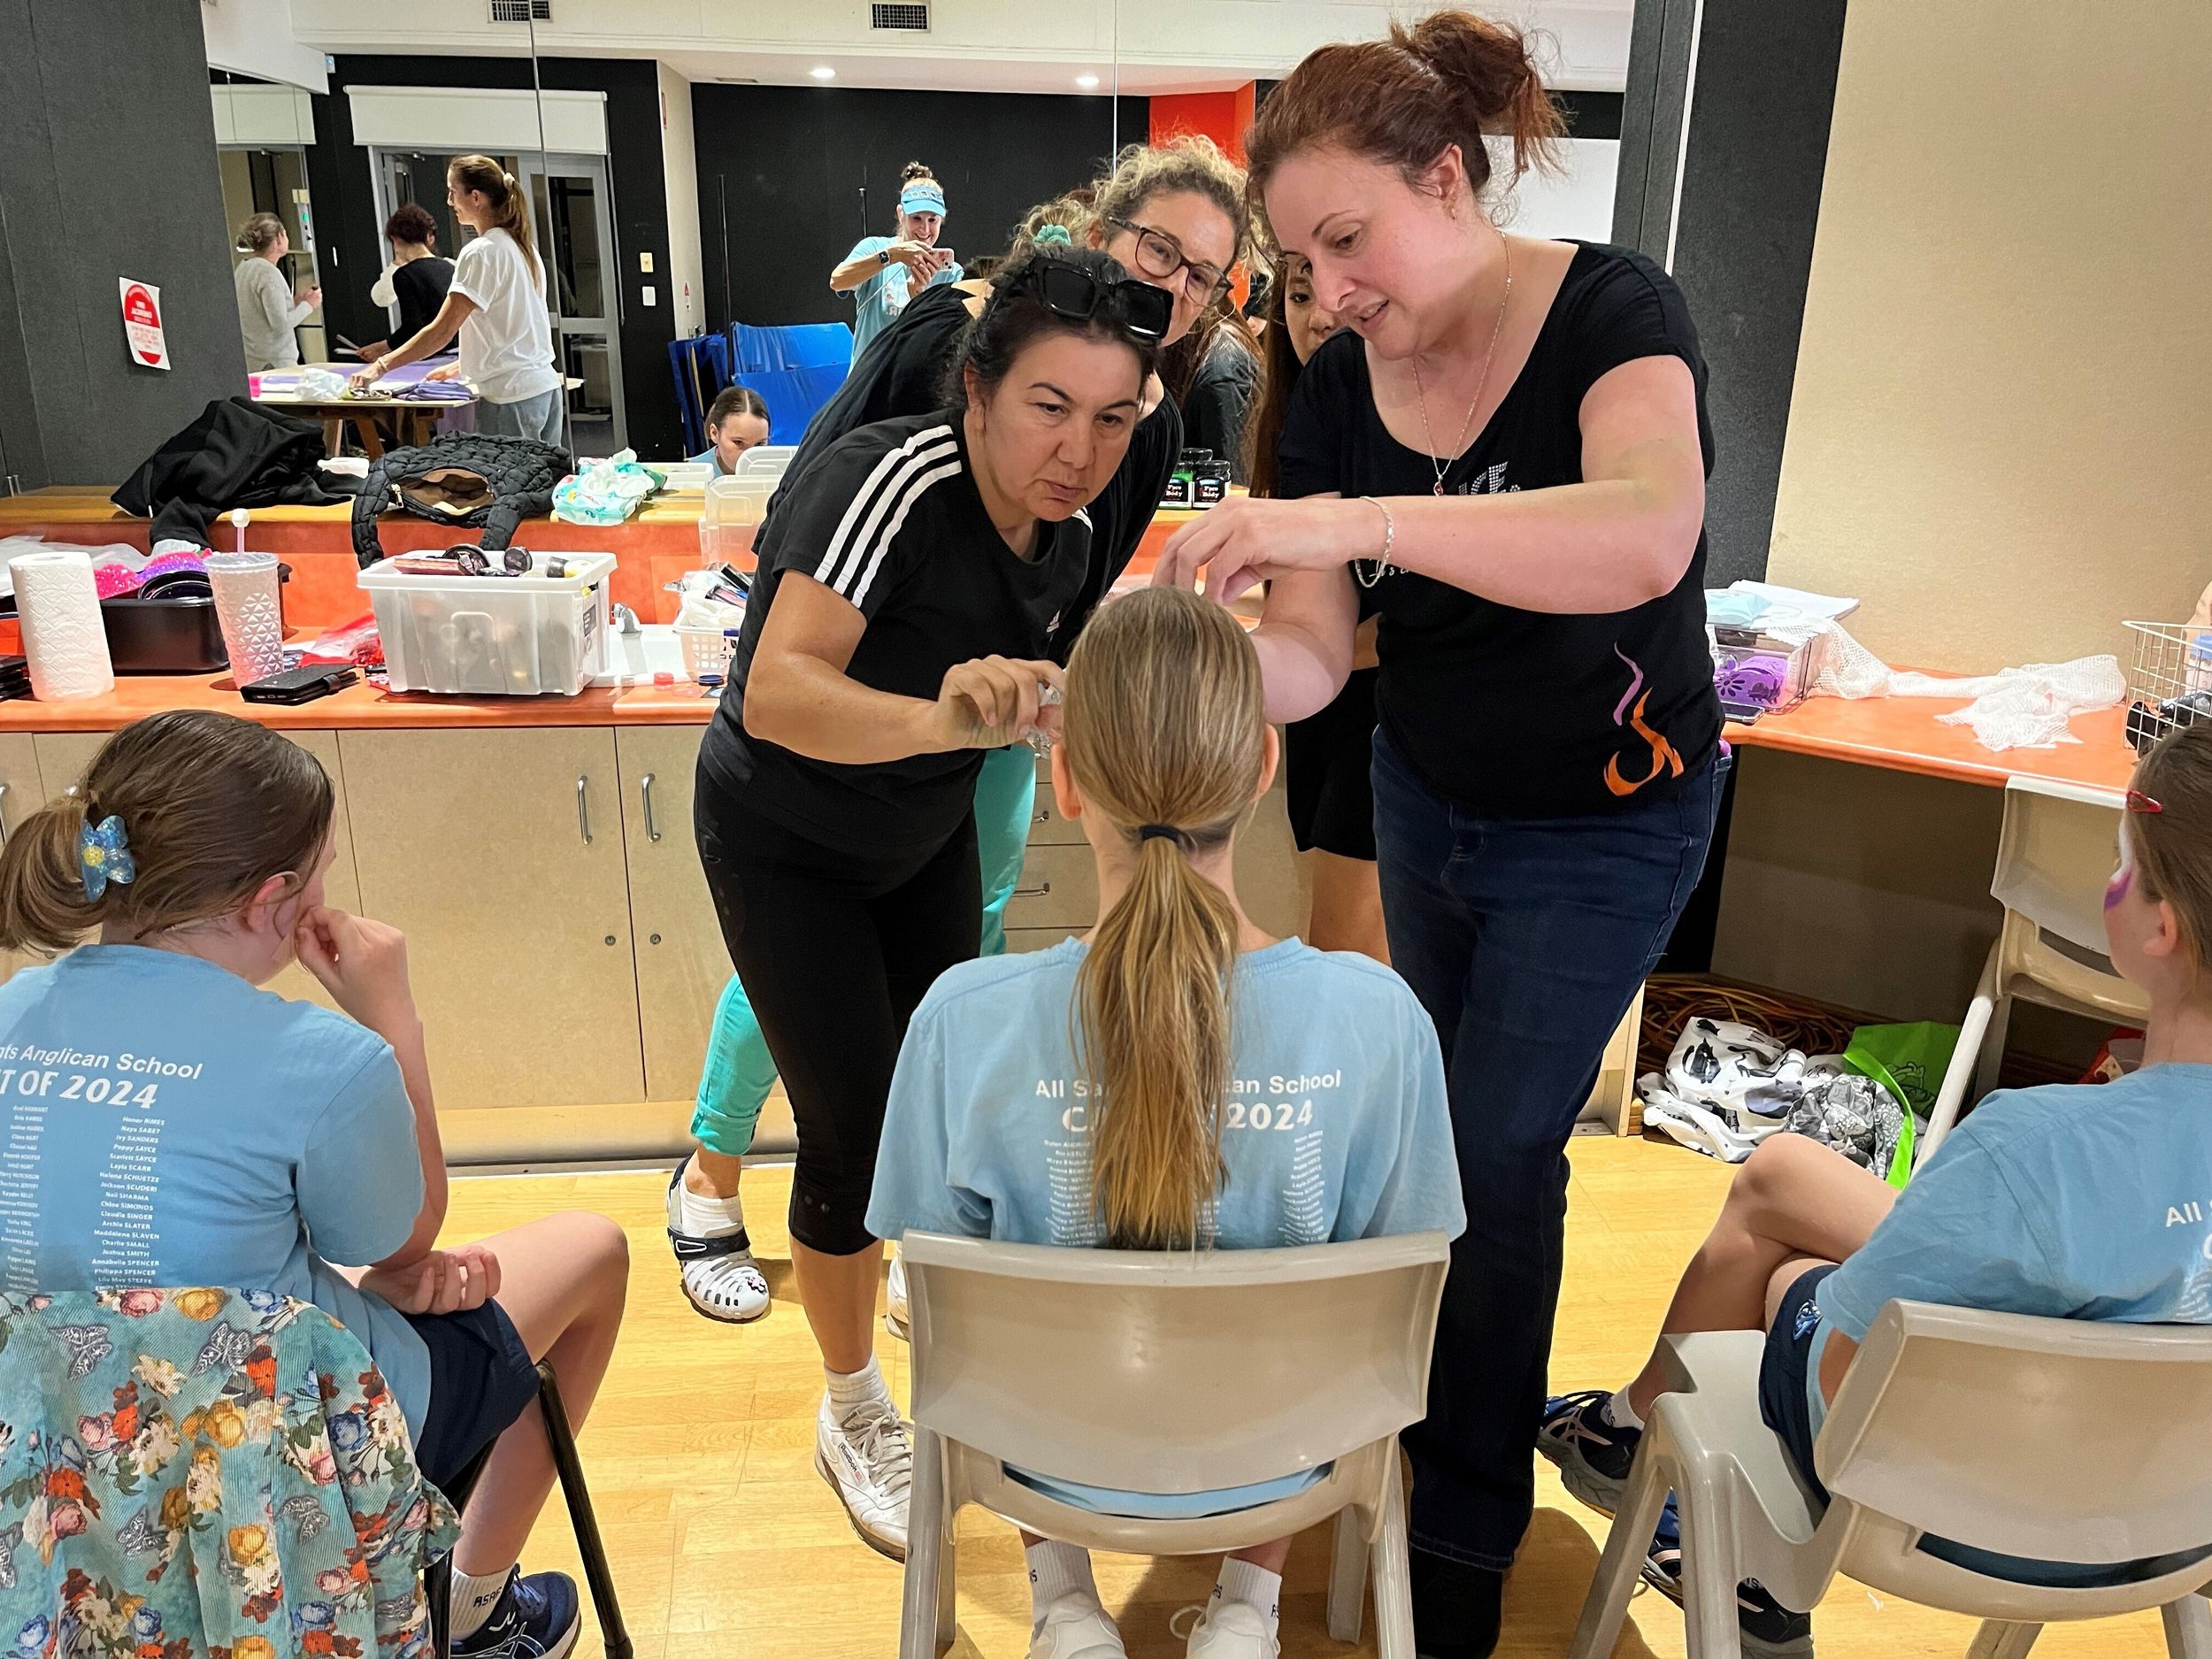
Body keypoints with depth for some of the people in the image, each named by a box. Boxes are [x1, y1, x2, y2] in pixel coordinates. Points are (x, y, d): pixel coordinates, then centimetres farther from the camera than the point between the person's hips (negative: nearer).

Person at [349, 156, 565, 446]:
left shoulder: (481, 252, -11)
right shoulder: (522, 247, 15)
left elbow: (442, 330, -16)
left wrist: (381, 367, -13)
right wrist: (463, 366, 24)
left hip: (511, 397, -9)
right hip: (547, 388, 9)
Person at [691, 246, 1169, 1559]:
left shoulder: (1070, 538, -10)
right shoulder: (889, 479, -31)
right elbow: (777, 692, -46)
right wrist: (945, 715, -61)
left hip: (927, 833, 6)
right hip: (787, 846, -6)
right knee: (856, 1138, -6)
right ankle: (856, 1413, 19)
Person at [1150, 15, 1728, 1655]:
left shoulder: (1610, 314, -25)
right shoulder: (1338, 386, -10)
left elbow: (1647, 537, -46)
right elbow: (1311, 652, -15)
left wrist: (1358, 520, -55)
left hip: (1602, 824, -5)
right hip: (1423, 796, 5)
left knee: (1500, 1151, 1)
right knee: (1441, 1125, 17)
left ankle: (1472, 1524, 23)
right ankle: (1435, 1398, 42)